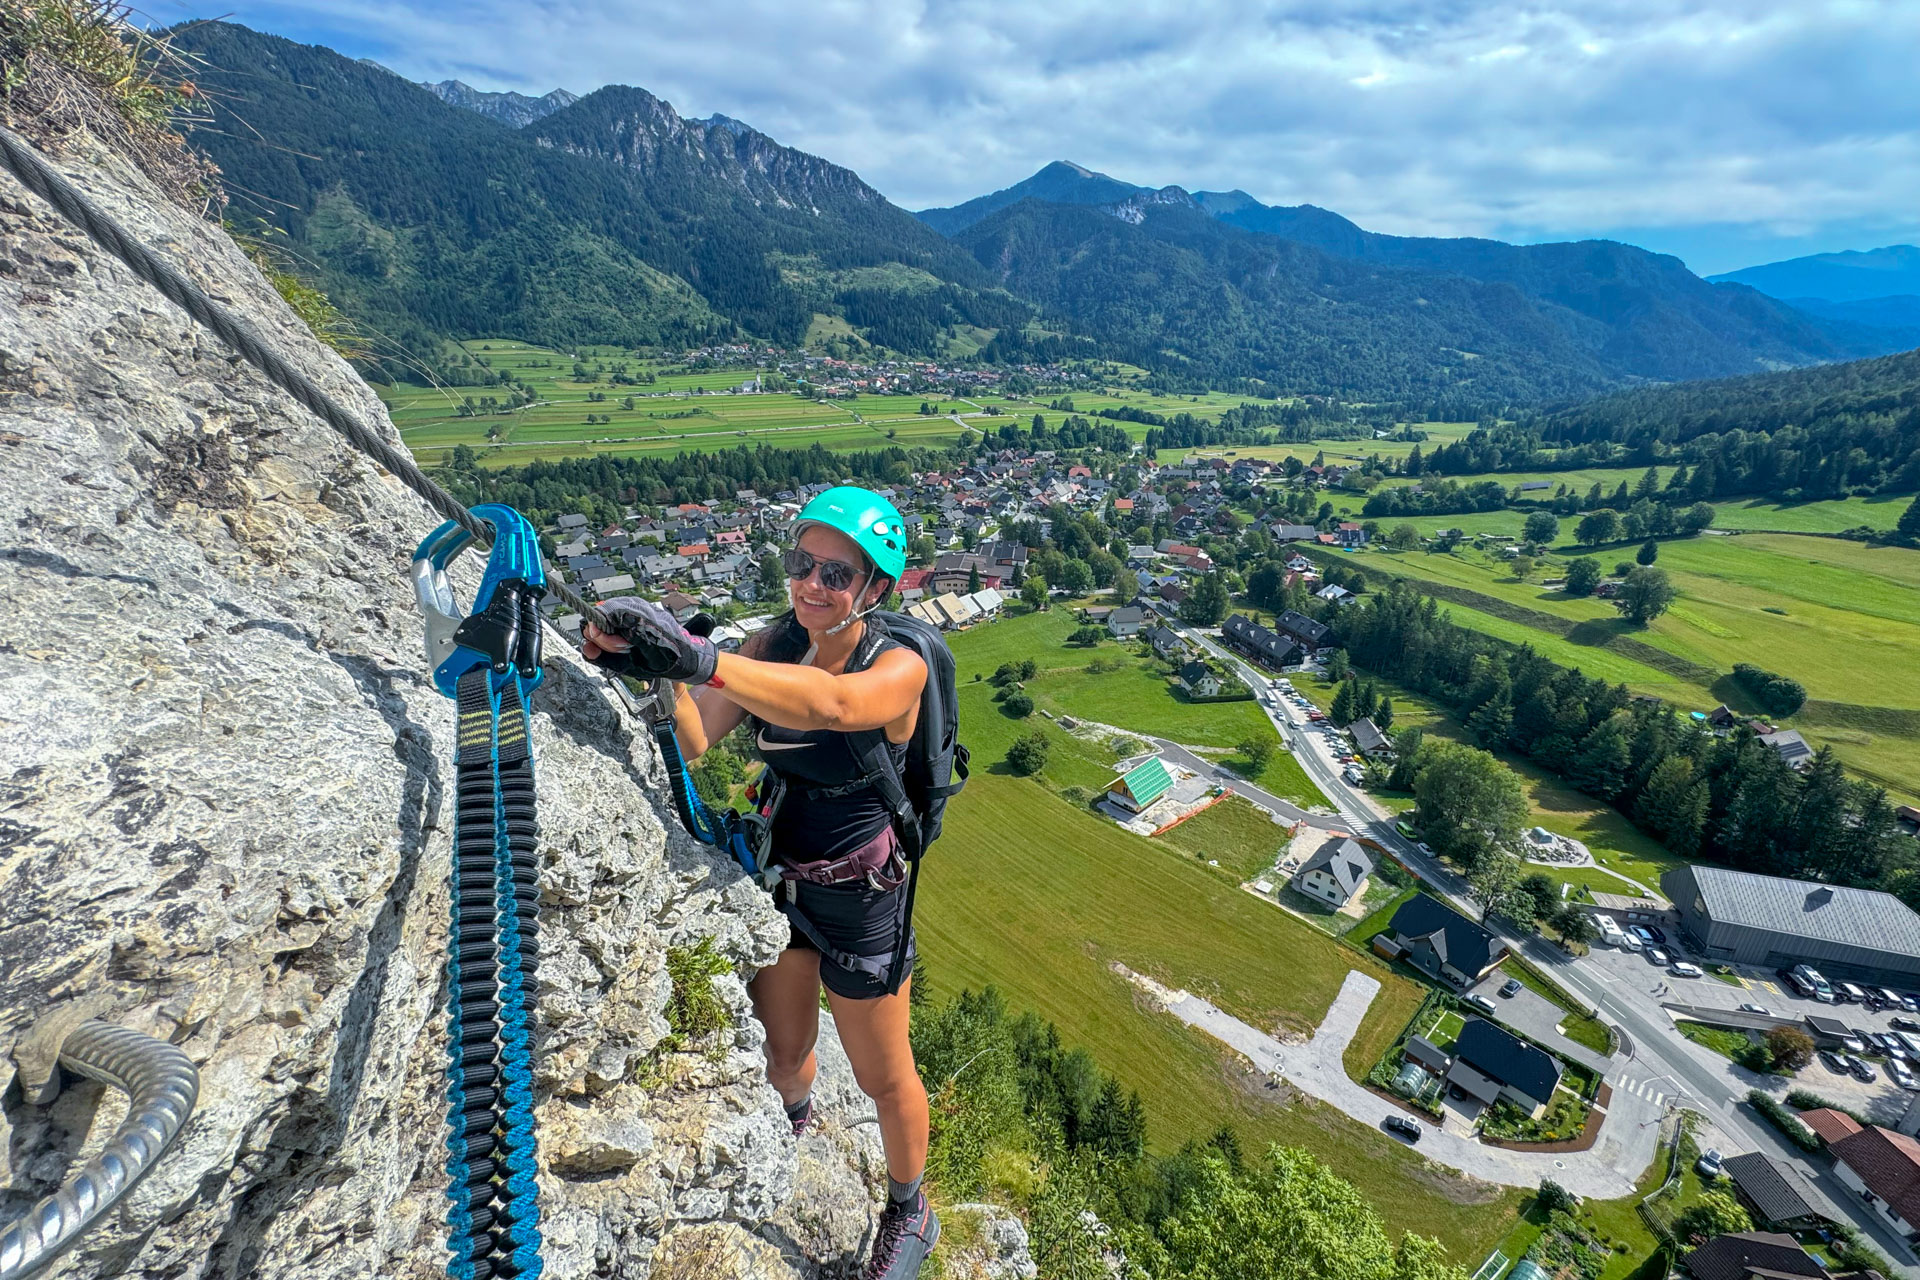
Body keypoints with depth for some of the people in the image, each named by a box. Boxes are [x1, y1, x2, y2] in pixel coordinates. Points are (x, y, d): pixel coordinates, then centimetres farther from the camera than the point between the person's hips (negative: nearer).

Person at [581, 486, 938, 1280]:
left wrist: (698, 659, -57)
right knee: (783, 1047, 28)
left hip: (858, 898, -4)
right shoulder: (776, 642, -7)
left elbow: (830, 705, -46)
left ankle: (910, 1214, 48)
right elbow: (695, 742, -11)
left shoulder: (899, 667, -24)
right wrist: (659, 673, -30)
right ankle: (795, 1118, 64)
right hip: (777, 879, 5)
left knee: (884, 1078, 17)